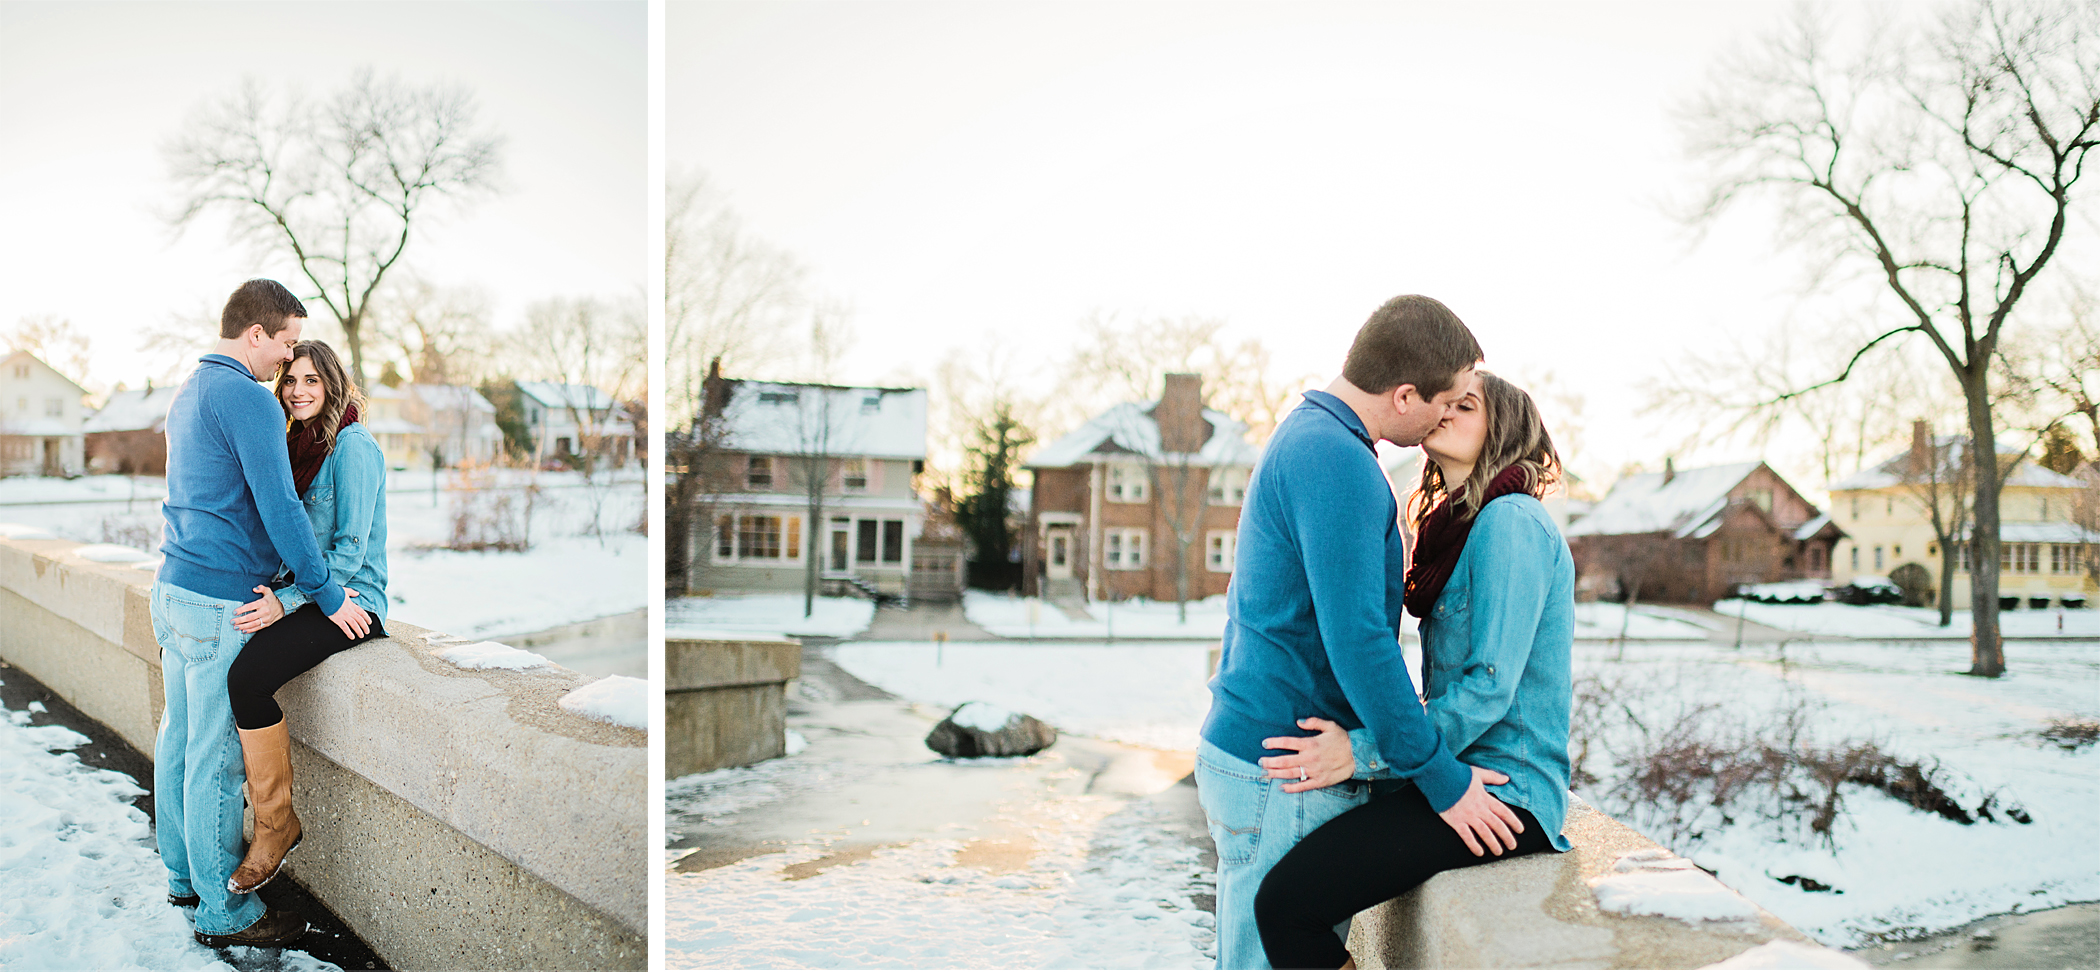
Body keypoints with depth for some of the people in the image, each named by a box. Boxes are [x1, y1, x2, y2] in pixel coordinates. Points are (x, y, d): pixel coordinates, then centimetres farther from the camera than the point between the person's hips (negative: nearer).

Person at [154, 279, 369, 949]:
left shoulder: (188, 394, 15)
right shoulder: (249, 401, -16)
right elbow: (280, 509, -19)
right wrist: (329, 596, -12)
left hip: (172, 590, 10)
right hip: (221, 602, -10)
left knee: (178, 737, 17)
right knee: (216, 756, -4)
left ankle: (183, 875, 29)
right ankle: (223, 912, 4)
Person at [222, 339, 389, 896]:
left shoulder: (352, 447, -12)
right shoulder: (299, 445, 14)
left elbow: (351, 550, -17)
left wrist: (285, 602, -24)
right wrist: (268, 592, 3)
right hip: (303, 594, 9)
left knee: (246, 677, -27)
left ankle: (276, 823, -11)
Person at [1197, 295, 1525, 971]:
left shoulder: (1303, 435, 15)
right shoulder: (1336, 461, -18)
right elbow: (1356, 639, -23)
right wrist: (1441, 777, -15)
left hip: (1246, 748, 10)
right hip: (1283, 784, -10)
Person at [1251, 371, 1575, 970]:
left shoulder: (1511, 522, -12)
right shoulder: (1459, 528, 17)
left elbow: (1490, 686, -20)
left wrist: (1363, 753, -22)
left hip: (1502, 789, -10)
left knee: (1287, 901, -22)